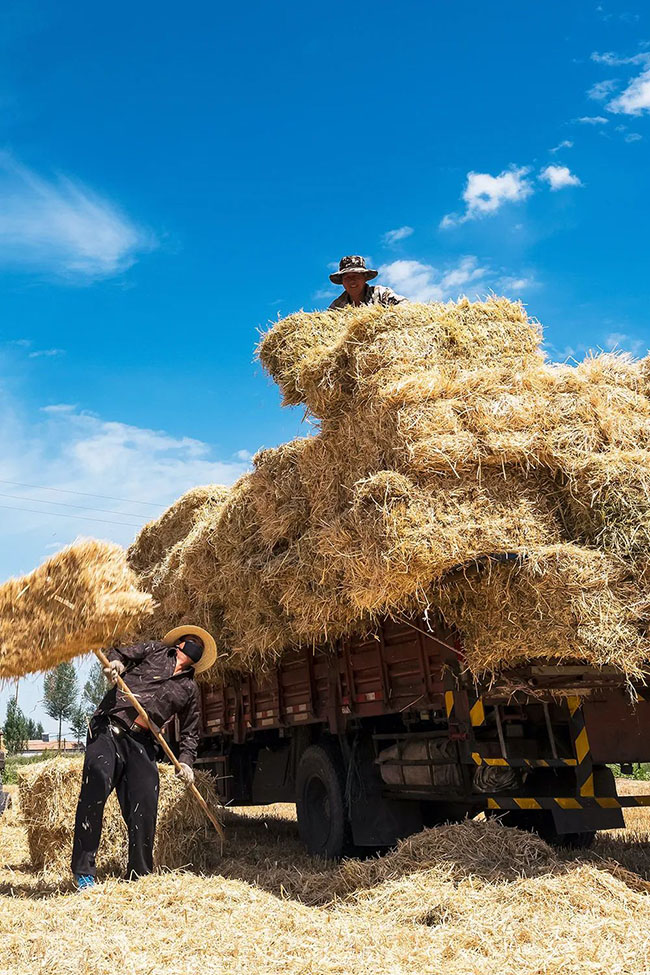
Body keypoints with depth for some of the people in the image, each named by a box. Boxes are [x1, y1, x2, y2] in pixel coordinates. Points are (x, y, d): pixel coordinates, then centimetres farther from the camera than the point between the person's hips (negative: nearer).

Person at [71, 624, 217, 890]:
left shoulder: (189, 688, 20)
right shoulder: (155, 650, 15)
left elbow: (189, 731, 22)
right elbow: (121, 653, 7)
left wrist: (185, 760, 7)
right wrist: (114, 662, -17)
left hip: (142, 743, 4)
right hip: (108, 729, -4)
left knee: (145, 808, -2)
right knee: (95, 788, -19)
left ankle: (139, 877, 12)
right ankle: (83, 871, -11)